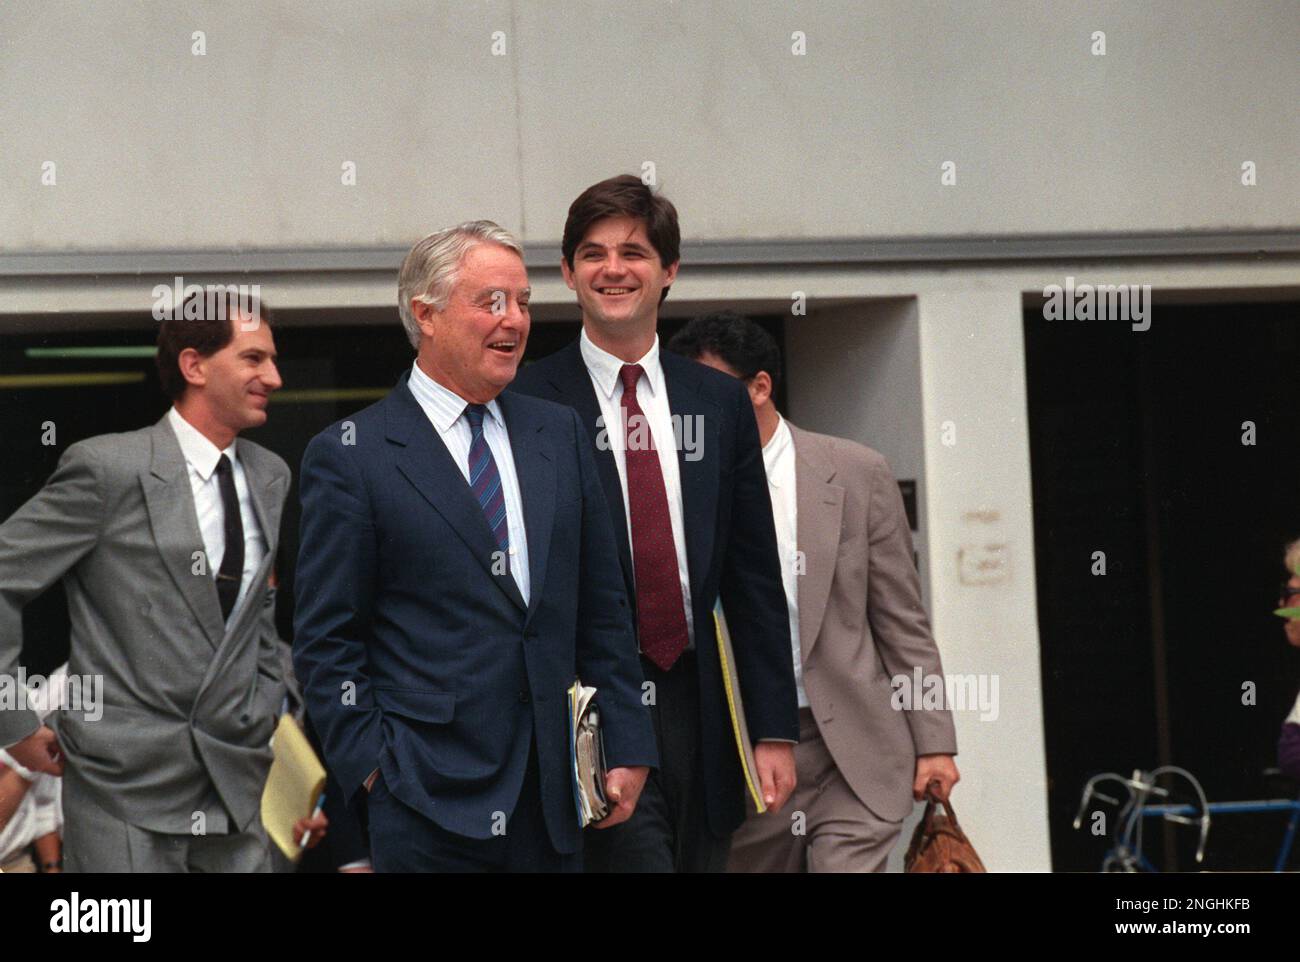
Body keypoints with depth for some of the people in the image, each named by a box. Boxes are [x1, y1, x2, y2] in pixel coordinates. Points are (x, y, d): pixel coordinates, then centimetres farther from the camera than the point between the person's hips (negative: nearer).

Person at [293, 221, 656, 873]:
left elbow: (602, 611, 15)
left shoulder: (559, 434, 14)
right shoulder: (349, 457, -1)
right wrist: (372, 766, -10)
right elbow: (325, 640, -3)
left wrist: (627, 747, 9)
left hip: (553, 796, 5)